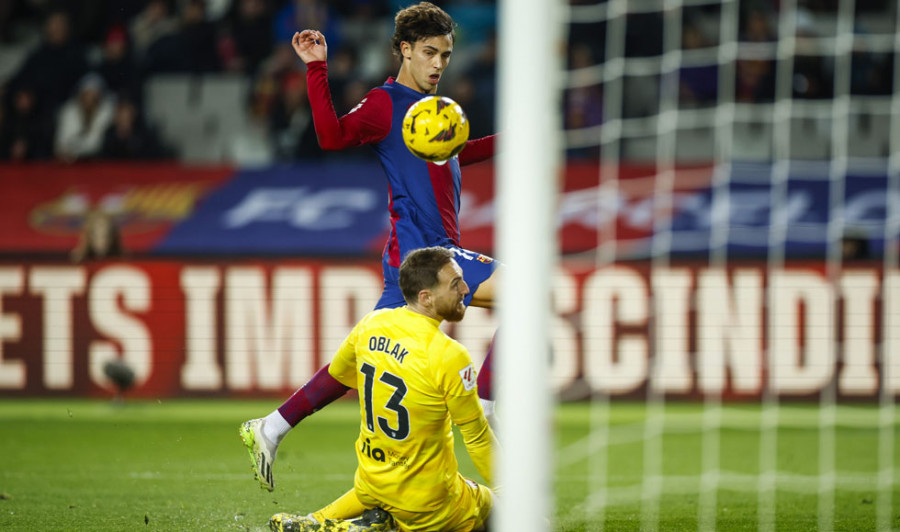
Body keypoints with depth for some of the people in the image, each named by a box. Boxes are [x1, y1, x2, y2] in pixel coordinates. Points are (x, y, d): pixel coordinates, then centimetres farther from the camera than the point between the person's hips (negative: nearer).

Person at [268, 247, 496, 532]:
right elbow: (477, 436, -16)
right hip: (428, 495, -8)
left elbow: (337, 370, 15)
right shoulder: (449, 356, -26)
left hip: (371, 483, 8)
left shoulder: (372, 323, -6)